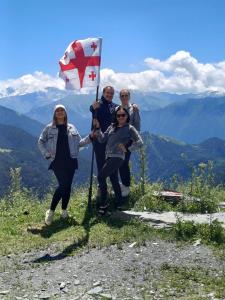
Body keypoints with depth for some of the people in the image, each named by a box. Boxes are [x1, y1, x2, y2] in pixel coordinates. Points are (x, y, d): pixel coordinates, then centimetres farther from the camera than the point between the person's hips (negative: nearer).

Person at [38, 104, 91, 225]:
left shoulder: (71, 128, 13)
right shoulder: (49, 128, 6)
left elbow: (79, 142, 12)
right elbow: (40, 141, 12)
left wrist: (90, 137, -2)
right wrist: (46, 154, -2)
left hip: (70, 161, 3)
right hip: (57, 161, -3)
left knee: (68, 186, 4)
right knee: (63, 185, -14)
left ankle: (64, 210, 17)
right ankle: (51, 211, -3)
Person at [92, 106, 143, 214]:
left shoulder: (129, 129, 1)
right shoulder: (112, 127, 18)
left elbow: (139, 142, -5)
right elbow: (102, 140, 13)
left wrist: (127, 149, -10)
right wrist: (97, 129, 2)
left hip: (117, 157, -7)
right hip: (109, 157, 7)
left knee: (101, 176, -15)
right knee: (114, 180, 11)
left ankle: (104, 203, -7)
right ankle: (119, 204, 21)